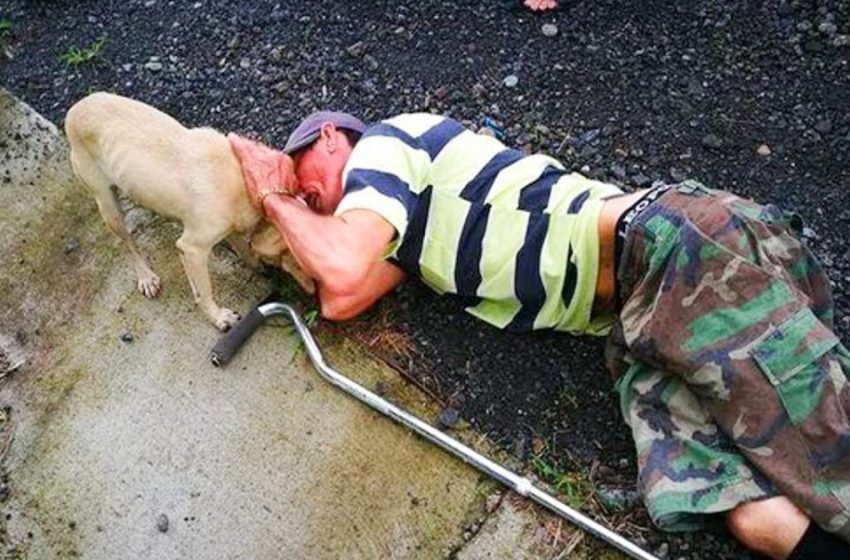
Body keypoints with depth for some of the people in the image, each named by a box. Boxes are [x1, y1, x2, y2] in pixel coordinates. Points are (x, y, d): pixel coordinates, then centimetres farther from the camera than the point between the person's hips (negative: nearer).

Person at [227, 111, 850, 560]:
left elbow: (345, 272, -12)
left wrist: (274, 195, 6)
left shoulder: (384, 140, 2)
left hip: (670, 242, -7)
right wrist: (282, 203, 20)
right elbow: (341, 301, 10)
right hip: (638, 319, 7)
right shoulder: (403, 222, 25)